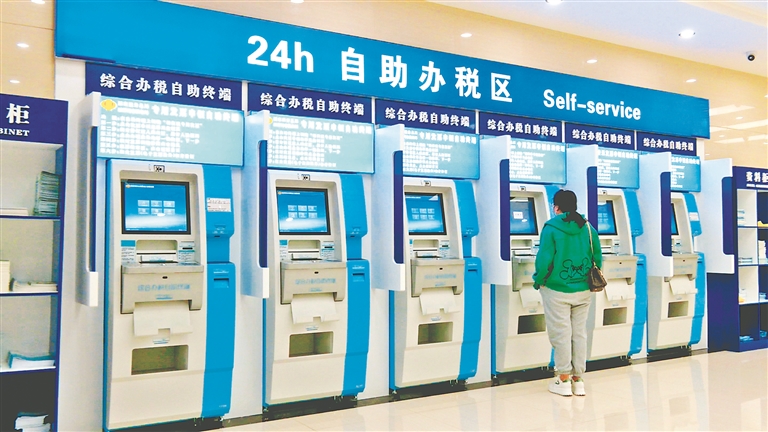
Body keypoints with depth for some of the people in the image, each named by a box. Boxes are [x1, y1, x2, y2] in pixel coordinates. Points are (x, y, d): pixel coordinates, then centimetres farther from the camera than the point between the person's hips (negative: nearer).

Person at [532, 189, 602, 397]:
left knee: (561, 334, 4)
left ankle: (564, 380, 13)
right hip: (583, 291, 5)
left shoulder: (551, 227, -11)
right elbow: (597, 258, 2)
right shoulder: (588, 227, 2)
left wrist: (538, 281, -2)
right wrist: (590, 279, 14)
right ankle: (578, 380, 19)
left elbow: (544, 259, -16)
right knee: (579, 333, 12)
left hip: (557, 291, -4)